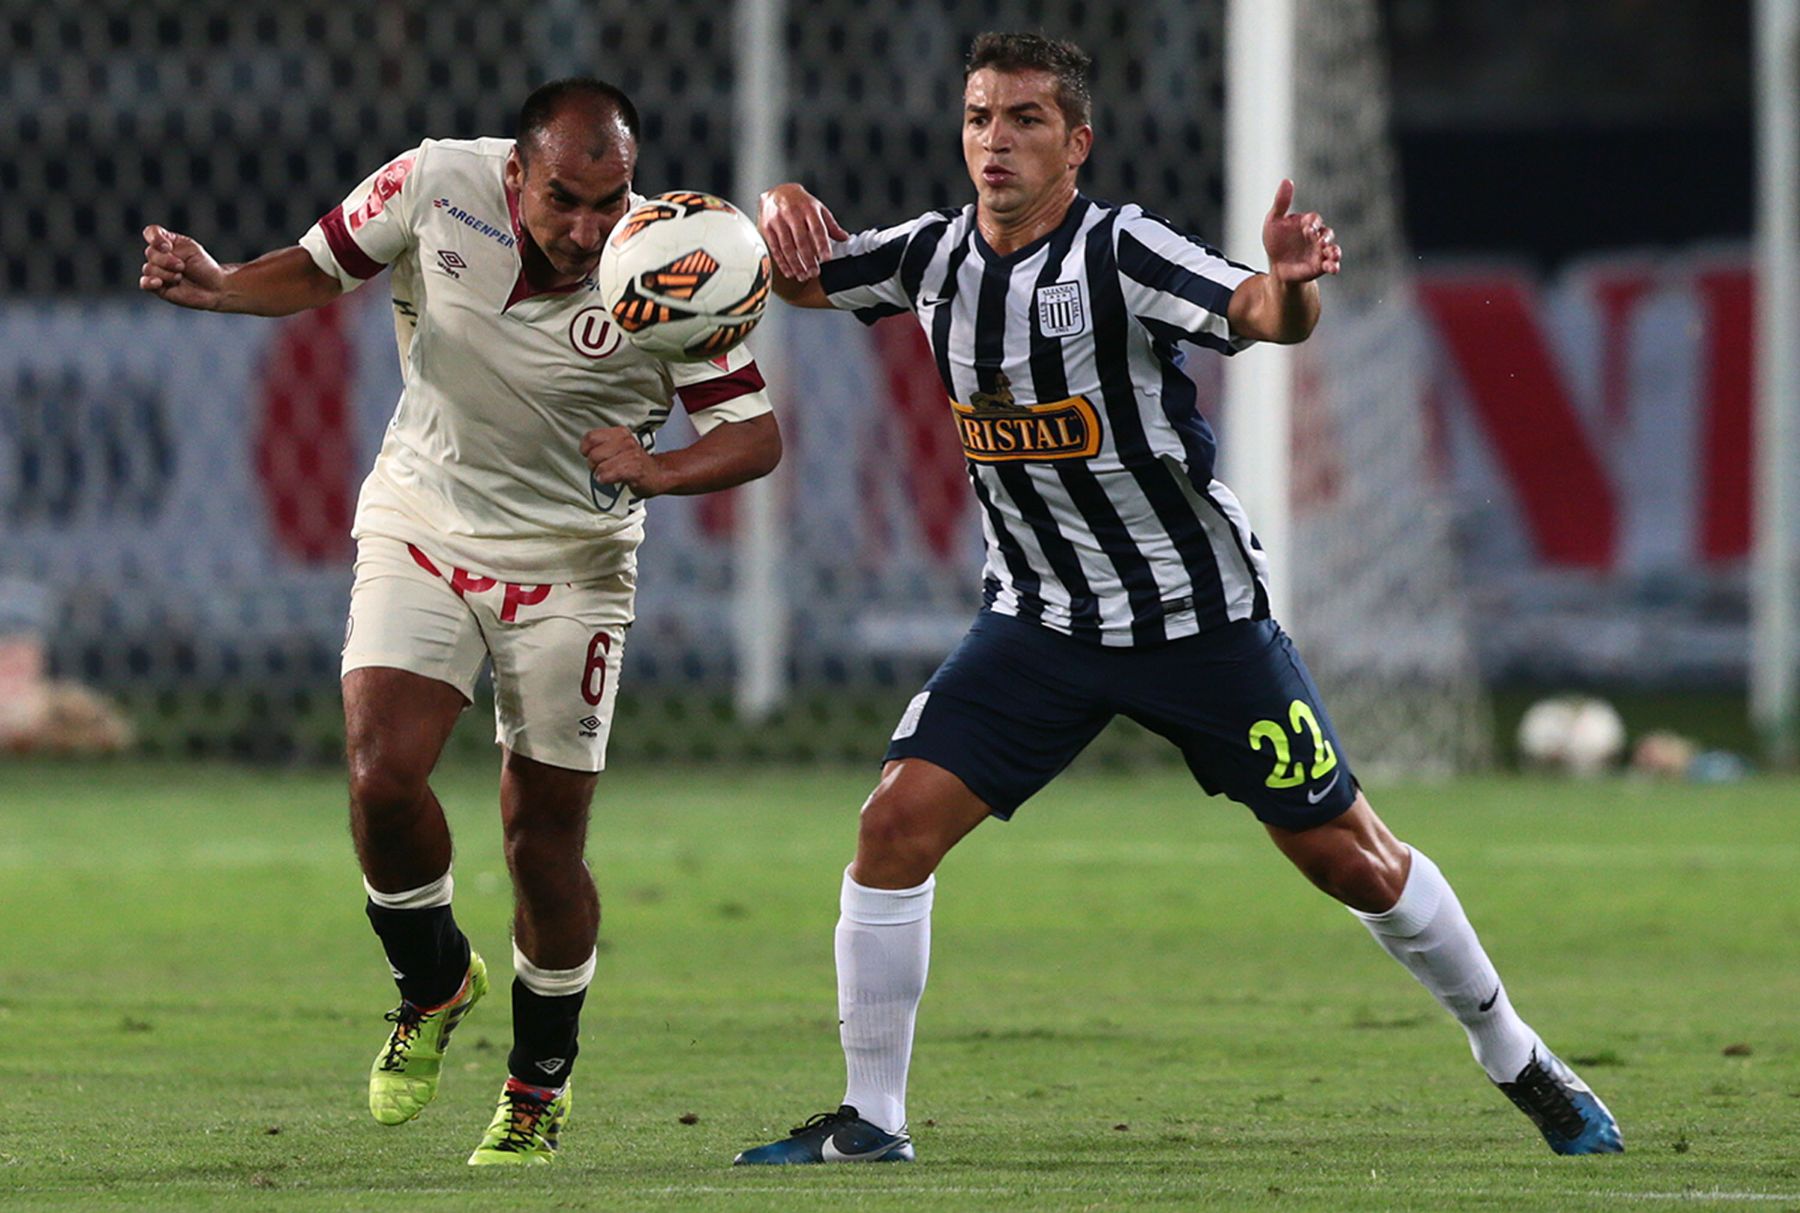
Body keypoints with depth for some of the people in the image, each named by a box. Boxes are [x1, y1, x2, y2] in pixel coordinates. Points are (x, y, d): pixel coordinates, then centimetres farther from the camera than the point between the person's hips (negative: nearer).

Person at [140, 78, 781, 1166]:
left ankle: (540, 1081, 23)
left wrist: (659, 471, -32)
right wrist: (215, 284, -18)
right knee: (382, 773, -18)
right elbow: (317, 269, 2)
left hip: (571, 564, -1)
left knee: (544, 835, 0)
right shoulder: (435, 186, -16)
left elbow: (755, 433, -12)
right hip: (422, 530, 1)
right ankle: (433, 984, 12)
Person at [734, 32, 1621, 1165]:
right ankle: (871, 1122, -1)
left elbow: (1259, 314, -34)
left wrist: (1292, 283, -58)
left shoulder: (1120, 249, -19)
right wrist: (785, 215, -9)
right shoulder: (936, 254, -2)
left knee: (1353, 860, 2)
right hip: (1041, 623, 4)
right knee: (897, 823, -12)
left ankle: (1518, 1060, 23)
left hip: (1203, 616, -4)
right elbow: (801, 277, 15)